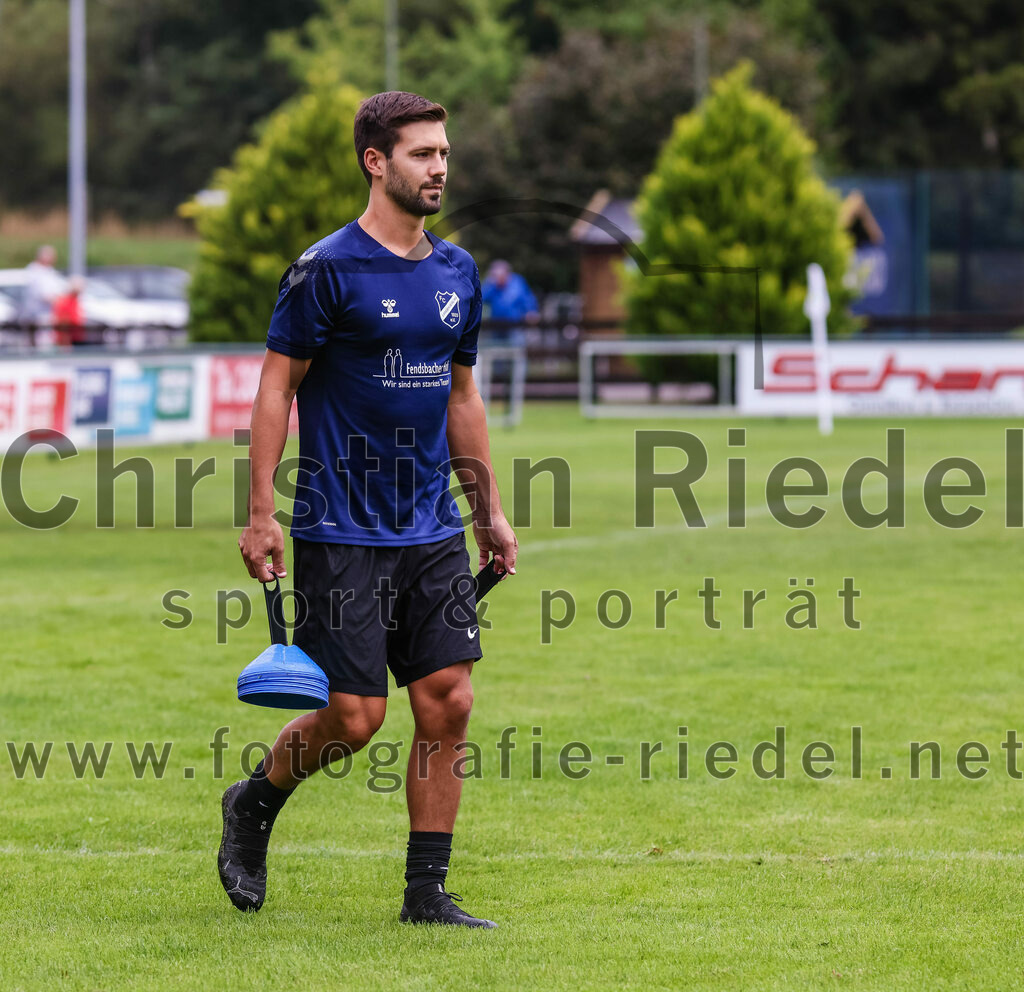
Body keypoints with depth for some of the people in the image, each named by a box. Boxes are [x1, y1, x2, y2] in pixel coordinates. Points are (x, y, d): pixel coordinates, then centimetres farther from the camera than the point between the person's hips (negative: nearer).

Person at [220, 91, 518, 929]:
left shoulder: (457, 271, 11)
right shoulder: (327, 270, -8)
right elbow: (276, 387, -7)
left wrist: (489, 511, 18)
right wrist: (261, 513, -12)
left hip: (433, 531, 6)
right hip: (342, 534, -6)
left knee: (448, 703, -1)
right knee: (356, 717, -6)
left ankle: (428, 892, 7)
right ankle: (254, 806, 22)